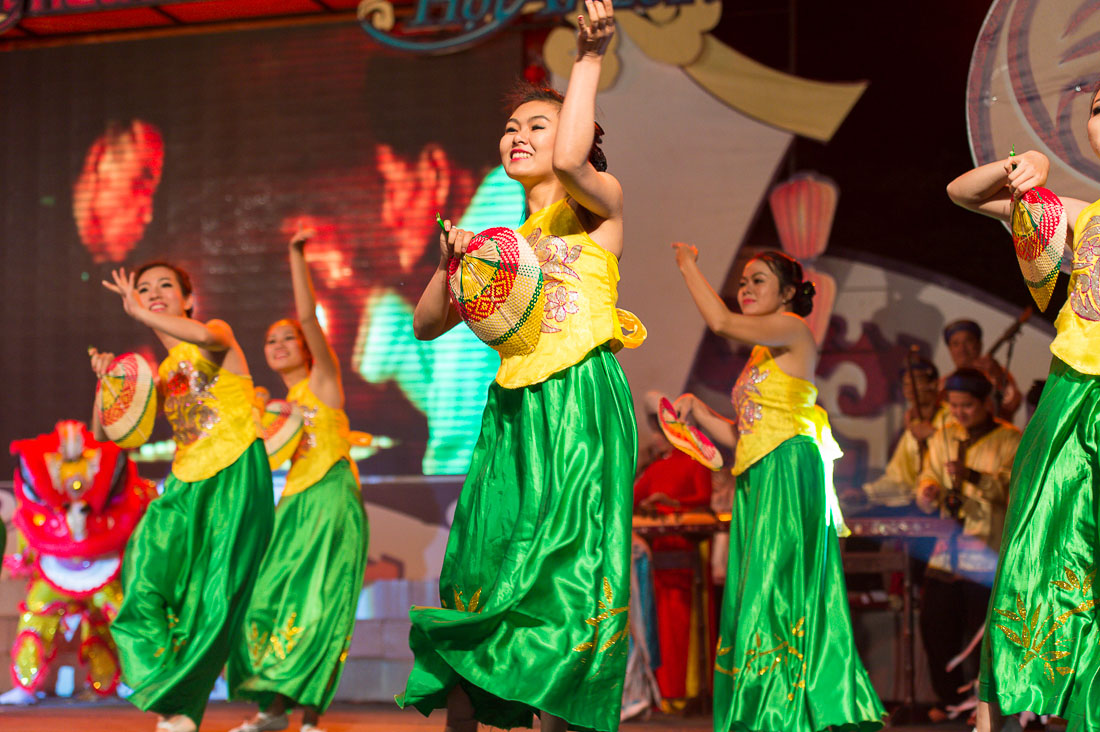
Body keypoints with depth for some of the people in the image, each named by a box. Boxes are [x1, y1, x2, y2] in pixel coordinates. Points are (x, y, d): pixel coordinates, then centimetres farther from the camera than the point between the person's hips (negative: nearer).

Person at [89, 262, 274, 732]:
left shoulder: (217, 332, 3)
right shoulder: (157, 375, 19)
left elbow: (207, 337, -24)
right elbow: (105, 433, 20)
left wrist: (139, 312, -17)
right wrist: (106, 381, 4)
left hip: (236, 477, -6)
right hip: (185, 486, 6)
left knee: (213, 593, -9)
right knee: (147, 576, -12)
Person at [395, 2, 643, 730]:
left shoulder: (601, 206, 6)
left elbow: (569, 162, -19)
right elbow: (427, 324, 20)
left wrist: (589, 58, -12)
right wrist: (452, 260, 3)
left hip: (581, 405, -5)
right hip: (513, 414, 5)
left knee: (566, 573, -9)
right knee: (479, 568, 0)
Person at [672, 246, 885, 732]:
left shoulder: (793, 330, -2)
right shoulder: (760, 355, 23)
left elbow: (721, 322, -16)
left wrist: (688, 267, -5)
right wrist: (698, 413, 9)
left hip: (789, 470, -9)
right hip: (758, 478, 9)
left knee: (778, 586, -14)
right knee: (754, 594, 6)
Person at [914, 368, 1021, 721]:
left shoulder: (1010, 440, 0)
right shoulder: (943, 437, 15)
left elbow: (1013, 486, -13)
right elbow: (929, 477, 11)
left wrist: (973, 476, -28)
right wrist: (928, 492, -13)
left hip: (988, 550, -5)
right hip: (946, 549, 5)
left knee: (983, 630, -4)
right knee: (936, 625, 3)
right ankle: (949, 698, 18)